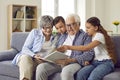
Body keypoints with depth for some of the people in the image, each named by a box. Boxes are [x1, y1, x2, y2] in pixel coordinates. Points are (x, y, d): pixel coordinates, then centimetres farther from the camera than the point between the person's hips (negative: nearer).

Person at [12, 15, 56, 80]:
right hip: (27, 57, 0)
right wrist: (34, 55, -17)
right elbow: (25, 48, 2)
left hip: (42, 61, 1)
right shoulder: (35, 32, 9)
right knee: (25, 58, -37)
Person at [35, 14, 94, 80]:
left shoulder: (85, 36, 7)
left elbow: (89, 54, -7)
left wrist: (70, 60, -18)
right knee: (41, 67, -22)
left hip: (74, 63, -5)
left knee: (66, 71, -39)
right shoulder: (63, 36, 26)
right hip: (58, 62, 5)